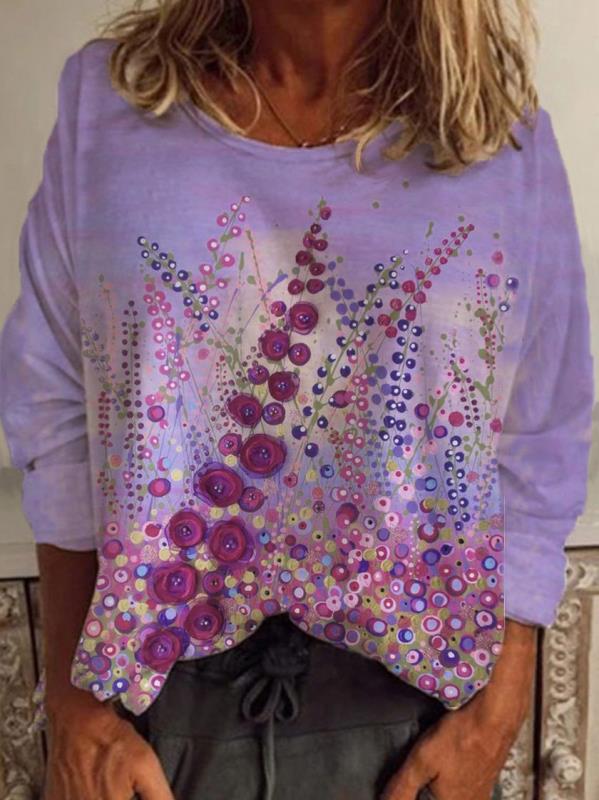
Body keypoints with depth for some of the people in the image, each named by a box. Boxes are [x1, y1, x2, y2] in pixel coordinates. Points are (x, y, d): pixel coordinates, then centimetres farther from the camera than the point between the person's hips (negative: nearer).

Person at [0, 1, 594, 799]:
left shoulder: (506, 136, -6)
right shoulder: (106, 98, -4)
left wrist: (499, 709, -3)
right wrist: (73, 694, -3)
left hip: (407, 695, 1)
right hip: (158, 684, 1)